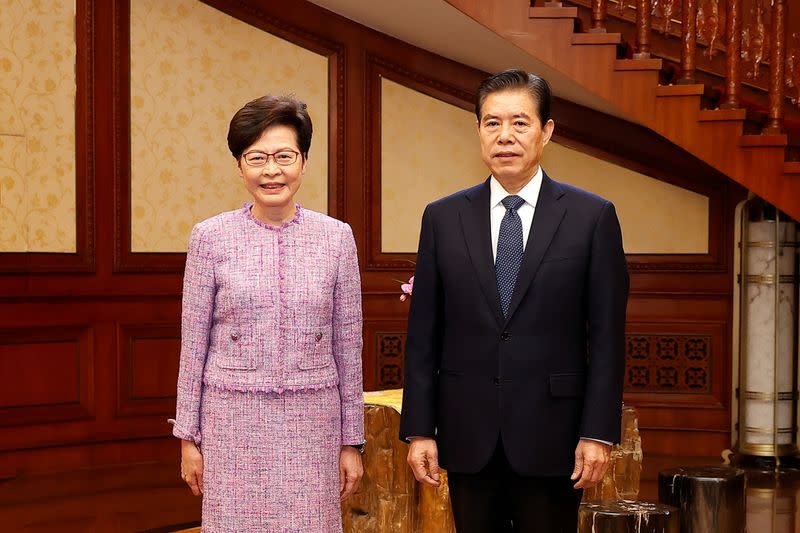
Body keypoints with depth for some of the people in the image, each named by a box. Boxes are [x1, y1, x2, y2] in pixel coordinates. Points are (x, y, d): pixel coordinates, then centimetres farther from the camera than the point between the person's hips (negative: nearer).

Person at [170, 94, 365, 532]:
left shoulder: (337, 238, 1)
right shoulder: (210, 238, -1)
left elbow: (348, 347, 5)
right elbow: (193, 345, 3)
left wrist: (352, 441, 5)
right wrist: (188, 436, 3)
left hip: (312, 423, 1)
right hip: (233, 421, -1)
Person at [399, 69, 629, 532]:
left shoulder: (593, 217, -1)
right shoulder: (443, 218, 5)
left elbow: (607, 336, -2)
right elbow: (423, 335, 4)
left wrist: (599, 433, -7)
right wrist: (419, 429, 0)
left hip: (551, 437, -2)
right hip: (469, 438, 2)